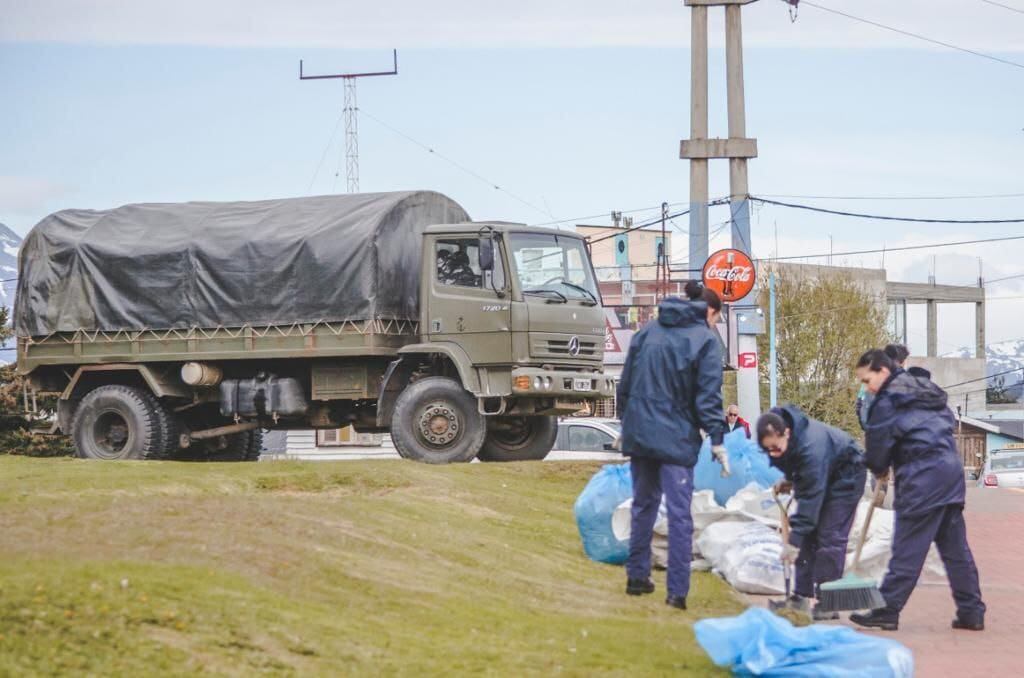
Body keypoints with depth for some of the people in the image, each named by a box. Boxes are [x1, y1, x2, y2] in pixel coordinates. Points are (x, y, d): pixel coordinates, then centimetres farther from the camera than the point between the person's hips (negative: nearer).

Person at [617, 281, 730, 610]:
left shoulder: (647, 332, 11)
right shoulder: (706, 339, -5)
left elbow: (625, 383, 14)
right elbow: (708, 395, -11)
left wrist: (626, 422, 23)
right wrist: (717, 439, -10)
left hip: (639, 434, 5)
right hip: (677, 438, -5)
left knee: (643, 504, 19)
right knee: (679, 514, -3)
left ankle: (637, 576, 25)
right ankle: (677, 592, -7)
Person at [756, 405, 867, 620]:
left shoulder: (811, 448, -43)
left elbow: (810, 498, -41)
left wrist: (794, 541, -41)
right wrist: (789, 480, -4)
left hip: (845, 475, -8)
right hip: (816, 476, 8)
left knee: (830, 536, -16)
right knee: (808, 536, 3)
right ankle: (802, 596, 6)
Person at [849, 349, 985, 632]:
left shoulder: (888, 401, -6)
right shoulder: (927, 391, 20)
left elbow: (879, 442, -3)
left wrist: (879, 469, 19)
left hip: (922, 478, -8)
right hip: (952, 470, 8)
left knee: (907, 547, -5)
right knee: (956, 547, 9)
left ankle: (887, 610, -3)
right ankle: (971, 611, 9)